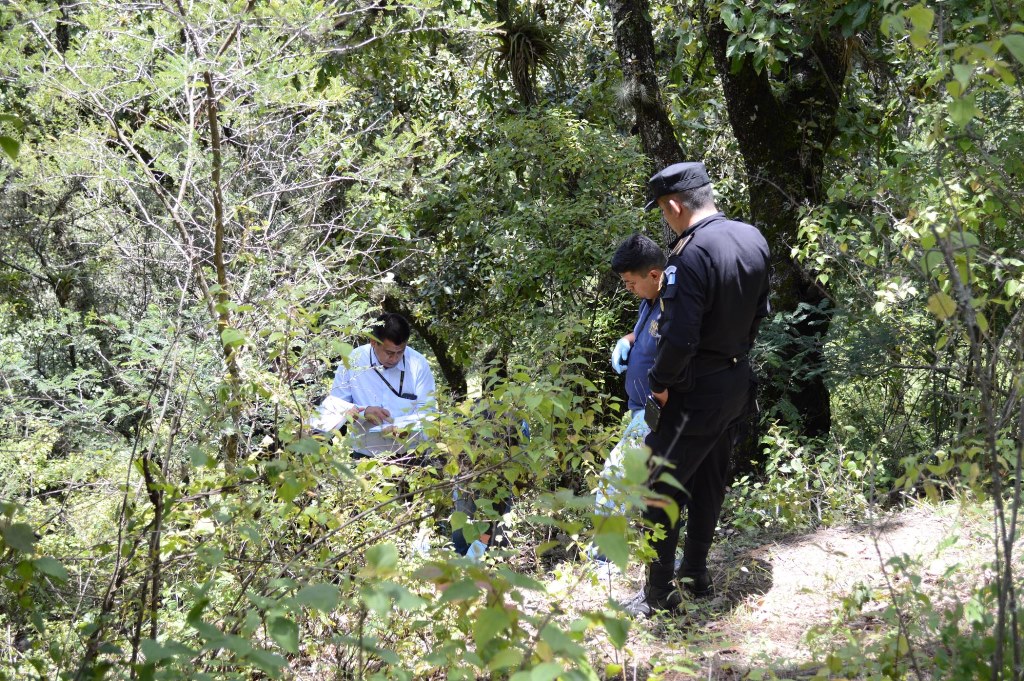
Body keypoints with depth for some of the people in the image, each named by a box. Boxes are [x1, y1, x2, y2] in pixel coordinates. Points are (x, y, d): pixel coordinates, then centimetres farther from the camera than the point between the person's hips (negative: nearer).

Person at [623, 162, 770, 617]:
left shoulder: (691, 255, -26)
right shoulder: (753, 239, 1)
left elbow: (680, 338, -28)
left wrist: (659, 381, -13)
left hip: (696, 391, -9)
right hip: (737, 382, 9)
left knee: (659, 488, 2)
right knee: (709, 480, 19)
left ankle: (659, 593, 8)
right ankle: (696, 575, 31)